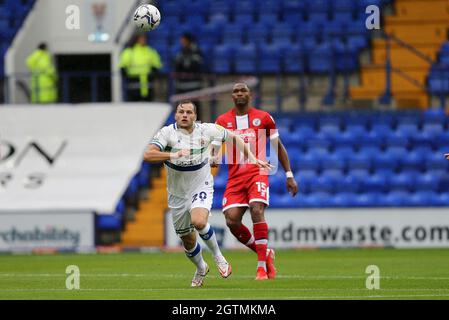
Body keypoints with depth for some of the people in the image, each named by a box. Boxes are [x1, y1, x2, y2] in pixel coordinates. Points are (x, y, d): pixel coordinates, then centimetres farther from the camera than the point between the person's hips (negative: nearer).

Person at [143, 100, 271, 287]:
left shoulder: (206, 130, -7)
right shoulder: (167, 133, -14)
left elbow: (233, 137, 10)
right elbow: (148, 155, -28)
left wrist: (251, 157, 5)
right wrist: (174, 155, -39)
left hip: (201, 187, -1)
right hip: (178, 193, 1)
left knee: (198, 222, -32)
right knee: (188, 242, 10)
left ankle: (218, 256, -6)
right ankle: (201, 269, 41)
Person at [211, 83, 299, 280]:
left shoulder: (263, 118, 7)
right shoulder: (222, 121, 9)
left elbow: (278, 147, 15)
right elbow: (214, 151, 6)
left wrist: (289, 175, 11)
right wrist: (213, 159, -19)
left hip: (258, 172, -2)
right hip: (235, 178, 2)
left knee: (256, 210, -25)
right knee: (231, 221, -14)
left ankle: (262, 267, -19)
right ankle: (265, 254, 10)